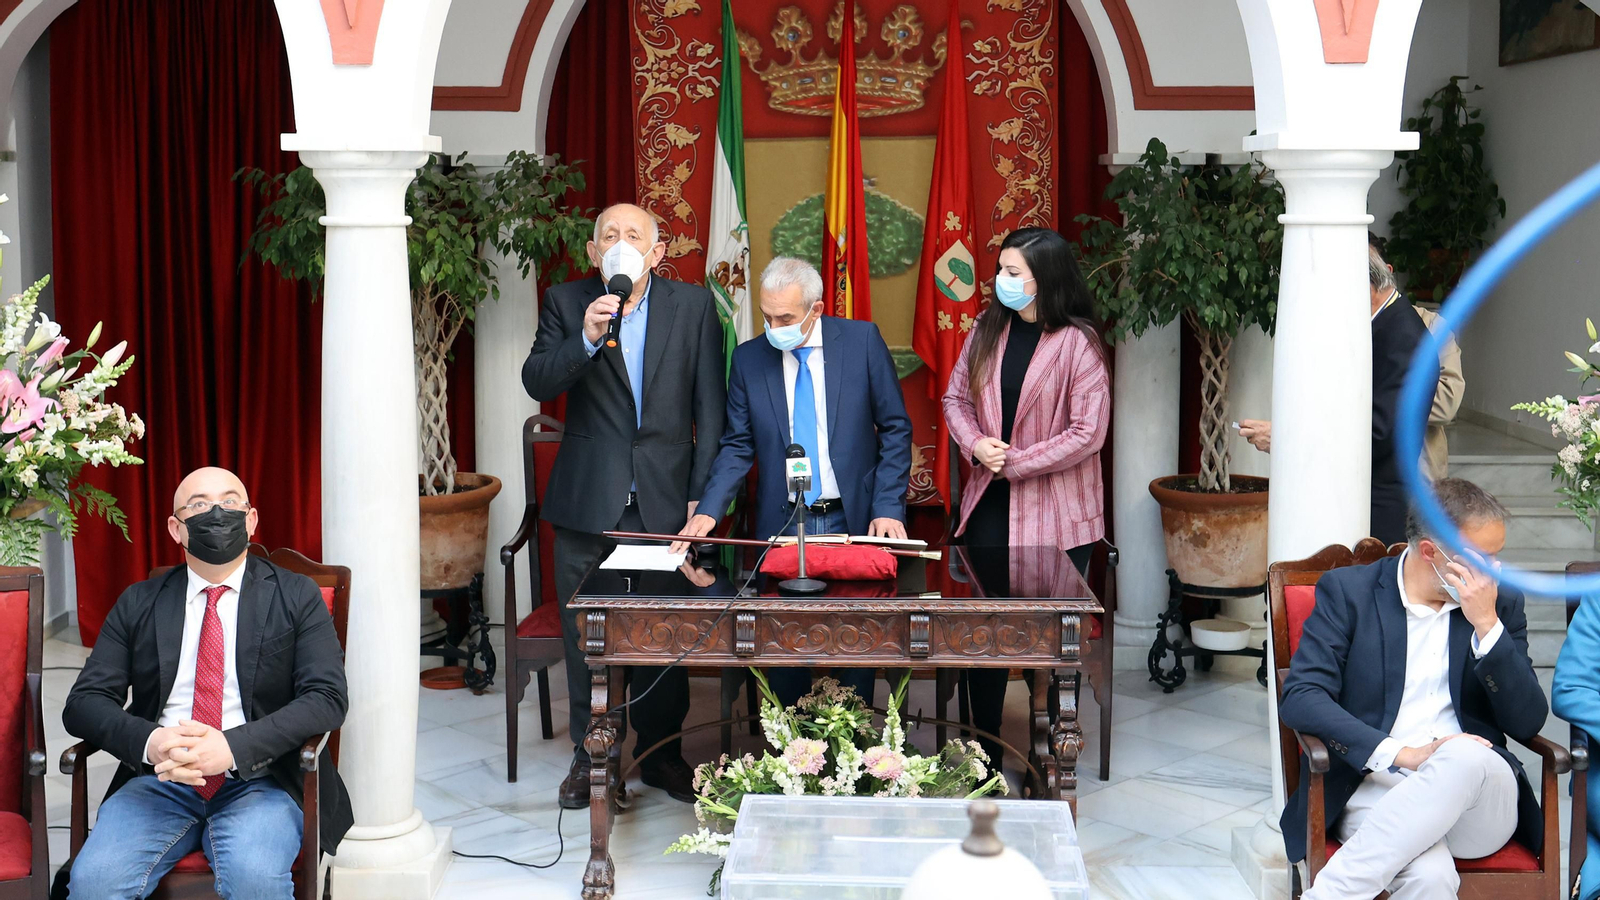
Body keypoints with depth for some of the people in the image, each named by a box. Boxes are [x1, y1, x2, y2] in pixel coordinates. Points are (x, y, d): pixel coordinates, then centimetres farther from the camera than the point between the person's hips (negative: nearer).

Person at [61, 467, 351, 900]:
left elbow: (327, 697, -5)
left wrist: (233, 746, -21)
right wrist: (148, 741, -17)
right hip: (160, 779, 2)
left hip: (258, 779, -2)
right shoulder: (139, 604, 13)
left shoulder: (297, 597, 6)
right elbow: (84, 702, 6)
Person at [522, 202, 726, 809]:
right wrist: (586, 338, -22)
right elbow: (537, 383, -6)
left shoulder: (693, 306, 4)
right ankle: (590, 755, 19)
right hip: (587, 501, 0)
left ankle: (662, 753, 20)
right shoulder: (567, 304, 5)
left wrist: (702, 494, -2)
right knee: (586, 634, 6)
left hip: (665, 498, 0)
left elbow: (709, 408, 3)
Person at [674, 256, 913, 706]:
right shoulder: (749, 358, 2)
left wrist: (888, 508, -8)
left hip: (854, 522, -1)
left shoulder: (862, 340, -3)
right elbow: (737, 447, 4)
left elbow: (895, 429, 0)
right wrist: (708, 511, -11)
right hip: (782, 525, 1)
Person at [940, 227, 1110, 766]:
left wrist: (1015, 462, -14)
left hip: (1055, 513, -5)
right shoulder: (988, 328, 4)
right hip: (990, 501, 5)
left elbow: (1088, 433, -15)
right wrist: (975, 444, -8)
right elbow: (956, 397, 12)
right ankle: (983, 752, 20)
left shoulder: (1078, 343, -13)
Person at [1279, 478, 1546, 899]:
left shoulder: (1502, 603, 12)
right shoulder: (1348, 591, 4)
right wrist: (1402, 753, -18)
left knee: (1466, 758, -36)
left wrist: (1487, 624, -7)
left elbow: (1528, 723, 5)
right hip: (1377, 791, -3)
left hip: (1477, 802, 3)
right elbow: (1299, 698, -6)